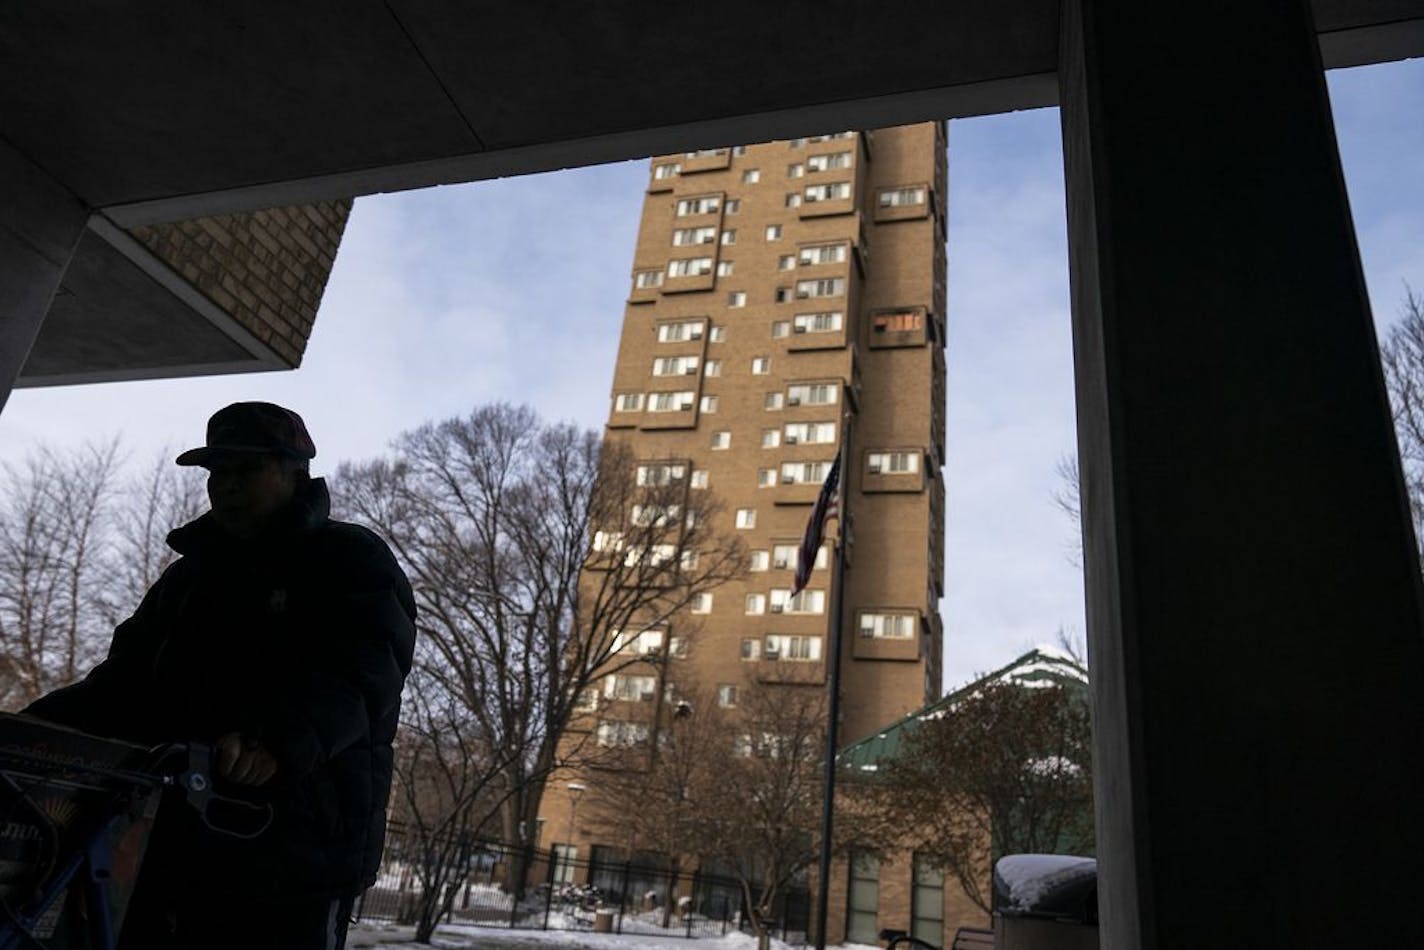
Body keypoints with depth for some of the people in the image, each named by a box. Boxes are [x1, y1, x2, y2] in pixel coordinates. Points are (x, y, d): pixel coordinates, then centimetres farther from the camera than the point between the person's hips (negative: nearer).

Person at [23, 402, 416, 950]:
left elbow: (357, 671, -18)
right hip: (171, 844, 7)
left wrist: (278, 739, -37)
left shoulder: (351, 562, -2)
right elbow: (127, 680, 19)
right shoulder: (189, 577, 21)